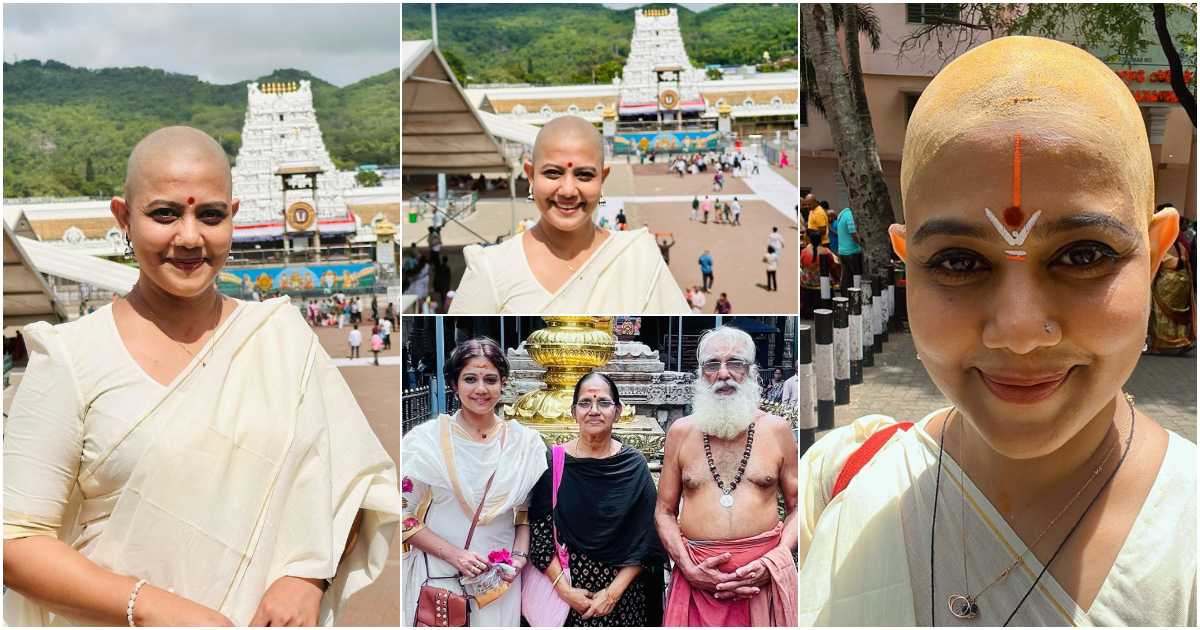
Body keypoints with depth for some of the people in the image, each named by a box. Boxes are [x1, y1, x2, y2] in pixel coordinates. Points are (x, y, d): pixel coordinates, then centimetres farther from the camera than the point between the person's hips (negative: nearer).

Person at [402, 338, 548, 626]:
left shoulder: (526, 442, 1)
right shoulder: (424, 439, -6)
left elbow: (528, 509, 10)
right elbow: (404, 514, -6)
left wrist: (519, 555, -6)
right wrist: (454, 554, -15)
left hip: (501, 578, 2)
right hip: (438, 577, -2)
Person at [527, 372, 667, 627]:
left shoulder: (634, 465, -3)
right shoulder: (554, 461, -4)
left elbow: (645, 541, -5)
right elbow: (539, 534, -6)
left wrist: (613, 592, -12)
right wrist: (564, 588, -14)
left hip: (623, 592, 0)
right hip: (565, 588, 0)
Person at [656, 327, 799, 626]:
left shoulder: (776, 429, 2)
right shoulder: (681, 431, 4)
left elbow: (797, 507, 4)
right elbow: (665, 511, 7)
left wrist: (774, 561, -11)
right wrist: (689, 568, -7)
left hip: (763, 576, 0)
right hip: (697, 578, 1)